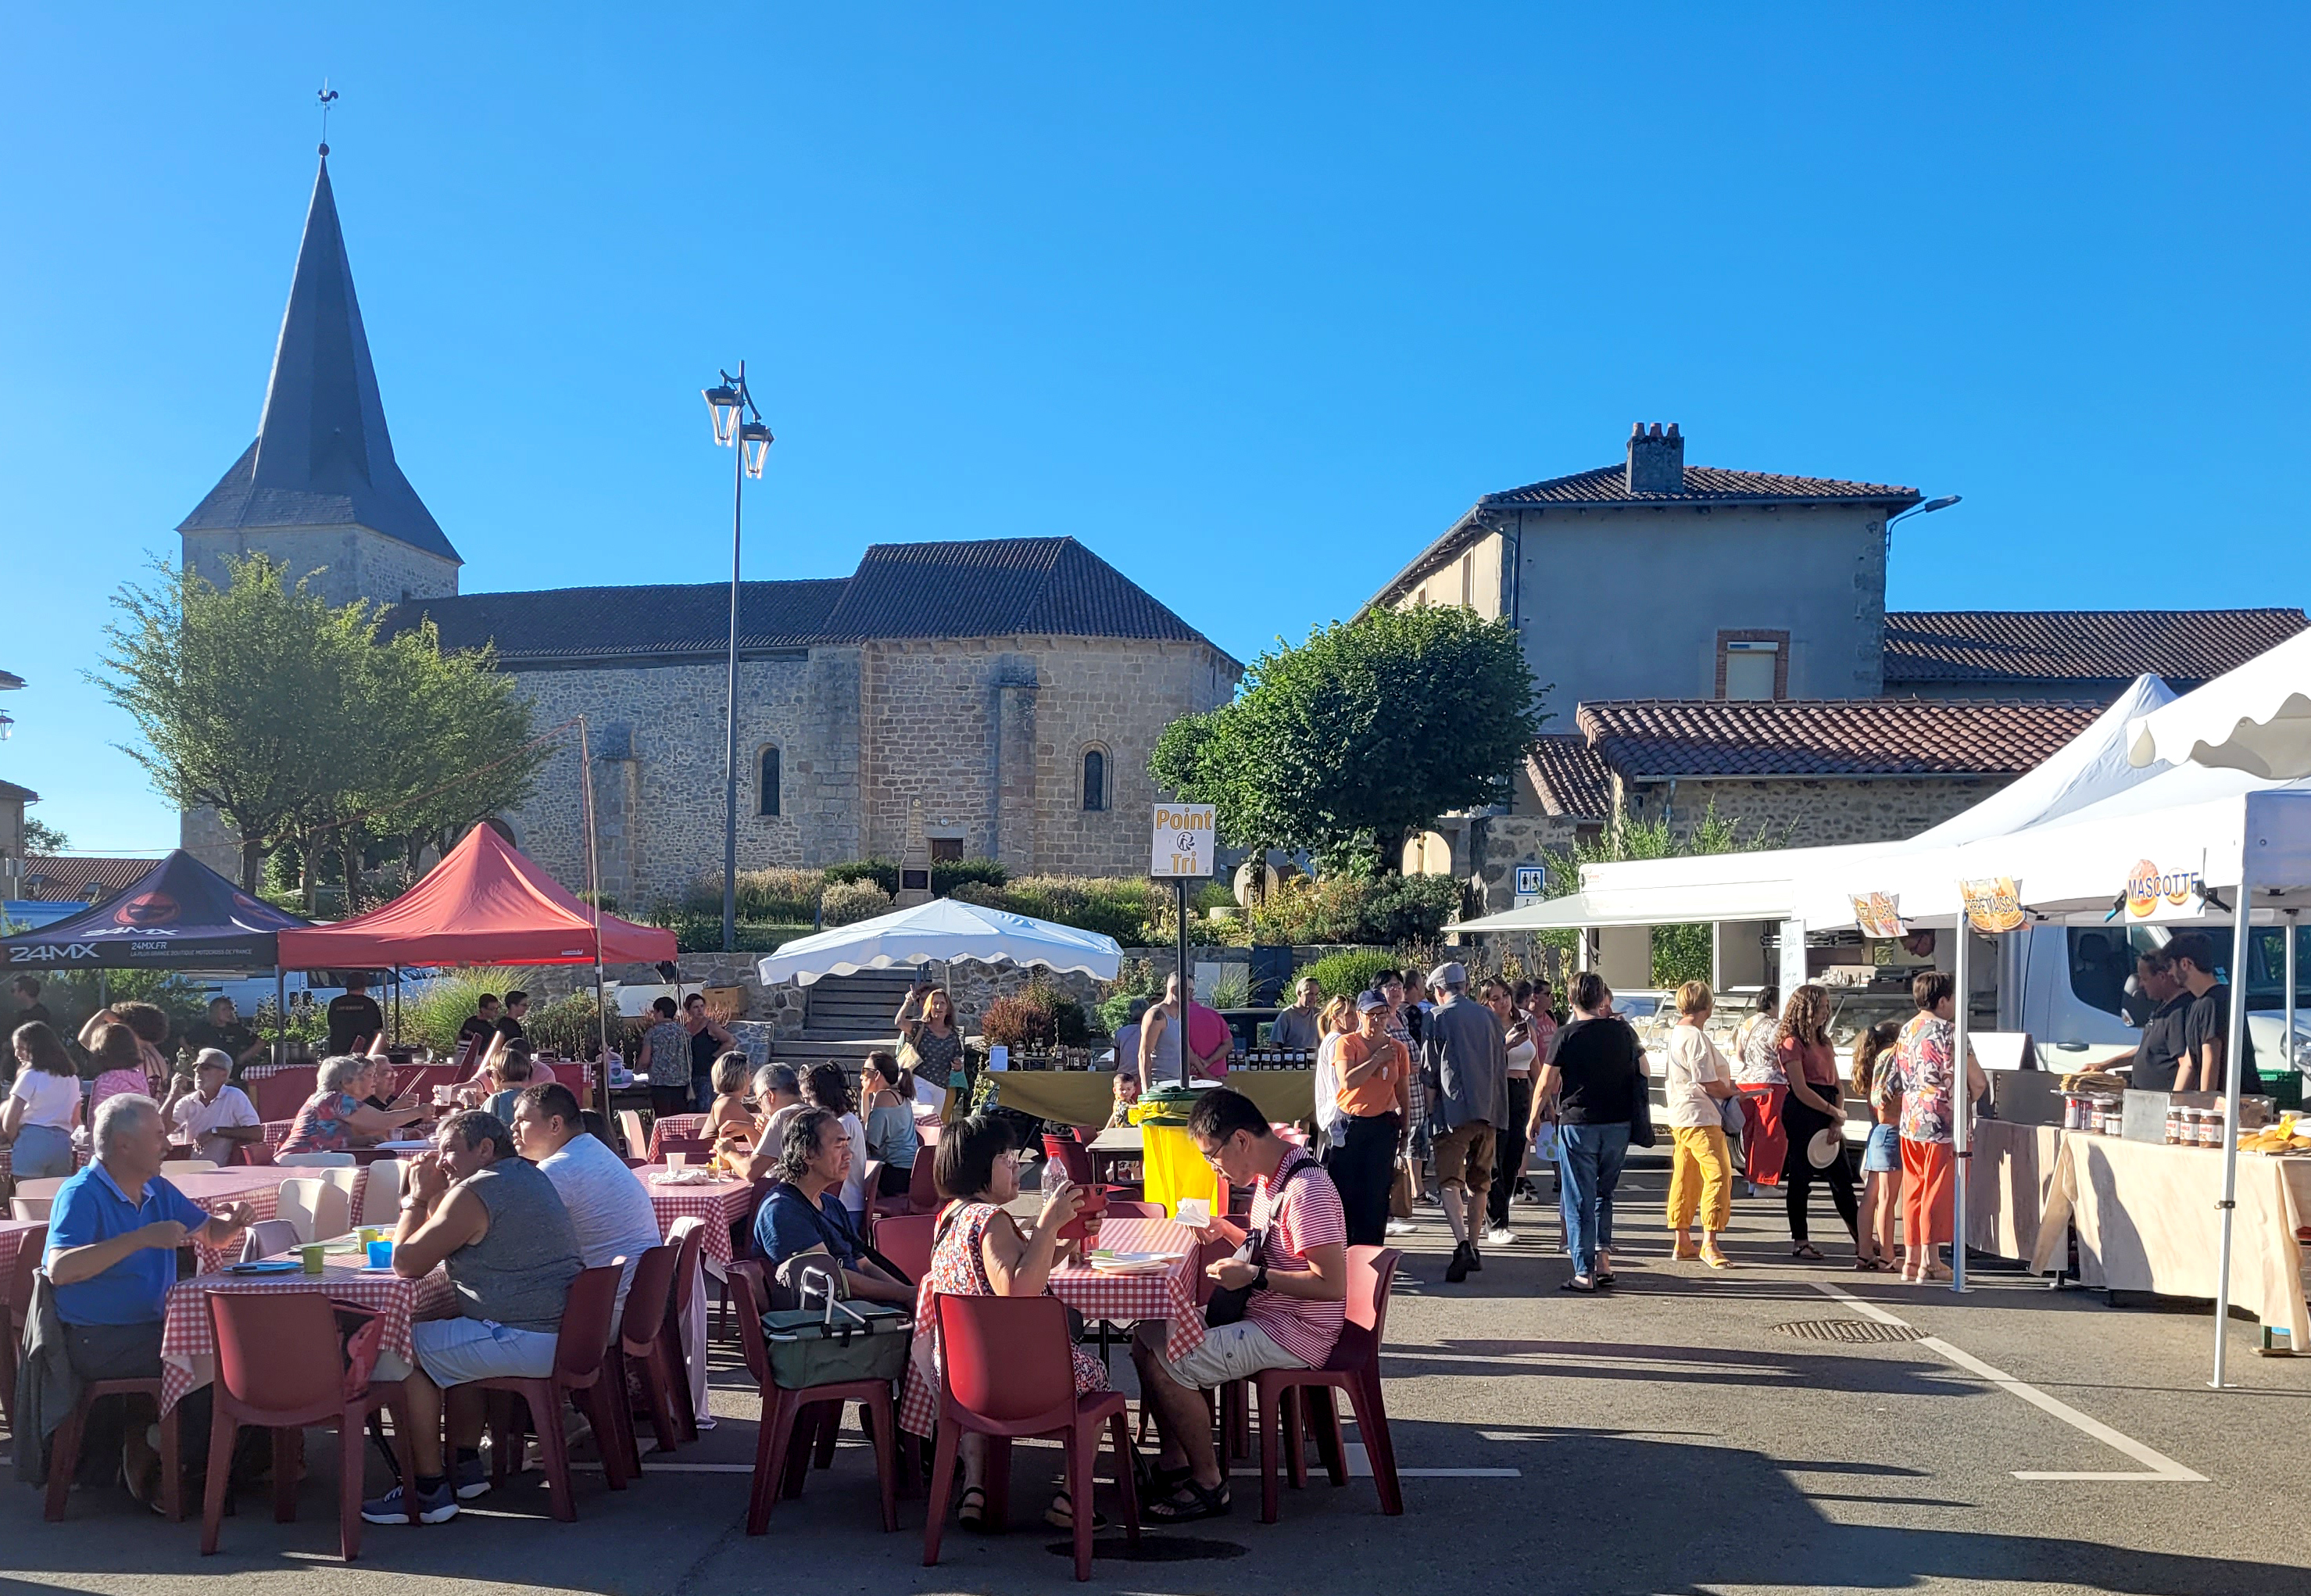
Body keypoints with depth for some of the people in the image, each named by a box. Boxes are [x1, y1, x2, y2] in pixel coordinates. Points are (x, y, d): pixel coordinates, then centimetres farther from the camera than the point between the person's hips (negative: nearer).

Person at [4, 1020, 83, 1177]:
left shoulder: (30, 1076, -3)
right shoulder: (72, 1078, 16)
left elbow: (9, 1123, -4)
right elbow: (75, 1120, 20)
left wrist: (13, 1141, 12)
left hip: (31, 1142, -5)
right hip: (63, 1145, 5)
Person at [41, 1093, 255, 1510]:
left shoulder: (157, 1190, 14)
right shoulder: (82, 1194, -11)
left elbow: (210, 1234, 25)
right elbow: (60, 1268, -26)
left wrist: (233, 1222, 0)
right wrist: (141, 1239, -30)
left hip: (153, 1325, 8)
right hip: (99, 1340, -8)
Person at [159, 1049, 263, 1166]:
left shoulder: (234, 1097, -2)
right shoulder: (186, 1102, 11)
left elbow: (257, 1134, -11)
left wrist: (215, 1132, -13)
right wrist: (173, 1095, -4)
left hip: (221, 1171, -4)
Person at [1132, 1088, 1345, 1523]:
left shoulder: (1306, 1190, -23)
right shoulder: (1268, 1178, 9)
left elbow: (1332, 1285, -27)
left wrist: (1254, 1276, -22)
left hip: (1295, 1336, -10)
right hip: (1265, 1317, 10)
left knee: (1163, 1364, -18)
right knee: (1148, 1337, 7)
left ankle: (1209, 1483, -3)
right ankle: (1174, 1462, 13)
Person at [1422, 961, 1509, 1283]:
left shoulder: (1436, 1018, -2)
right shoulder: (1488, 1016, 13)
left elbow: (1429, 1072, -3)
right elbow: (1502, 1065, 18)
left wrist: (1430, 1112, 6)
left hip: (1454, 1110, -5)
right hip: (1489, 1110, 5)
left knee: (1449, 1180, -8)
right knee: (1479, 1181, 16)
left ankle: (1463, 1245, -27)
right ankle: (1473, 1247, 22)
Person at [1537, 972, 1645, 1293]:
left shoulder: (1567, 1036, -8)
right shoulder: (1623, 1031, 2)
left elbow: (1546, 1084, -7)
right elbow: (1643, 1071, 17)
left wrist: (1534, 1119, 6)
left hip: (1577, 1124, -4)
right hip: (1619, 1123, 4)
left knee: (1578, 1200, 2)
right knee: (1604, 1192, 21)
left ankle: (1584, 1273, 1)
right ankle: (1603, 1255, 11)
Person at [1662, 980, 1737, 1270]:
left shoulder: (1676, 1034, 16)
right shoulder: (1696, 1037, -16)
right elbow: (1708, 1083, -17)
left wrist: (1727, 1086, 15)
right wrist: (1732, 1092, -1)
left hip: (1681, 1116, 11)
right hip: (1700, 1118, -11)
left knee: (1685, 1179, 13)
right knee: (1718, 1174, -12)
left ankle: (1682, 1243, 20)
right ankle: (1709, 1243, -15)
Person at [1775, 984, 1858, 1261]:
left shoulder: (1824, 1042, 17)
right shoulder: (1792, 1043, -8)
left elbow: (1836, 1083, 13)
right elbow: (1800, 1090, -14)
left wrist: (1838, 1120, -1)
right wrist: (1835, 1112, -11)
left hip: (1828, 1114, 8)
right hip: (1802, 1114, -8)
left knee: (1842, 1178, 7)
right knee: (1800, 1178, 0)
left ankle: (1861, 1241, 9)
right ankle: (1799, 1241, 8)